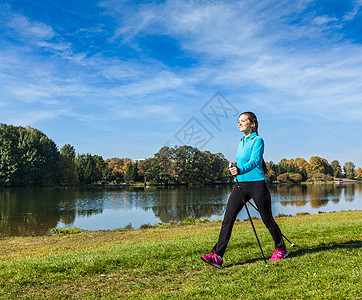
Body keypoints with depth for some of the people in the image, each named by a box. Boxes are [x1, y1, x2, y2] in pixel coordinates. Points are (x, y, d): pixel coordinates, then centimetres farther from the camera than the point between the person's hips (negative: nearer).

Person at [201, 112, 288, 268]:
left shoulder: (257, 140, -6)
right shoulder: (241, 142, 17)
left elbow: (255, 160, -22)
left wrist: (241, 170, -39)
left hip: (257, 184, -6)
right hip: (240, 185, 6)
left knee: (267, 220, 7)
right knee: (228, 218, -6)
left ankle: (281, 250, 30)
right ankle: (217, 256, -7)